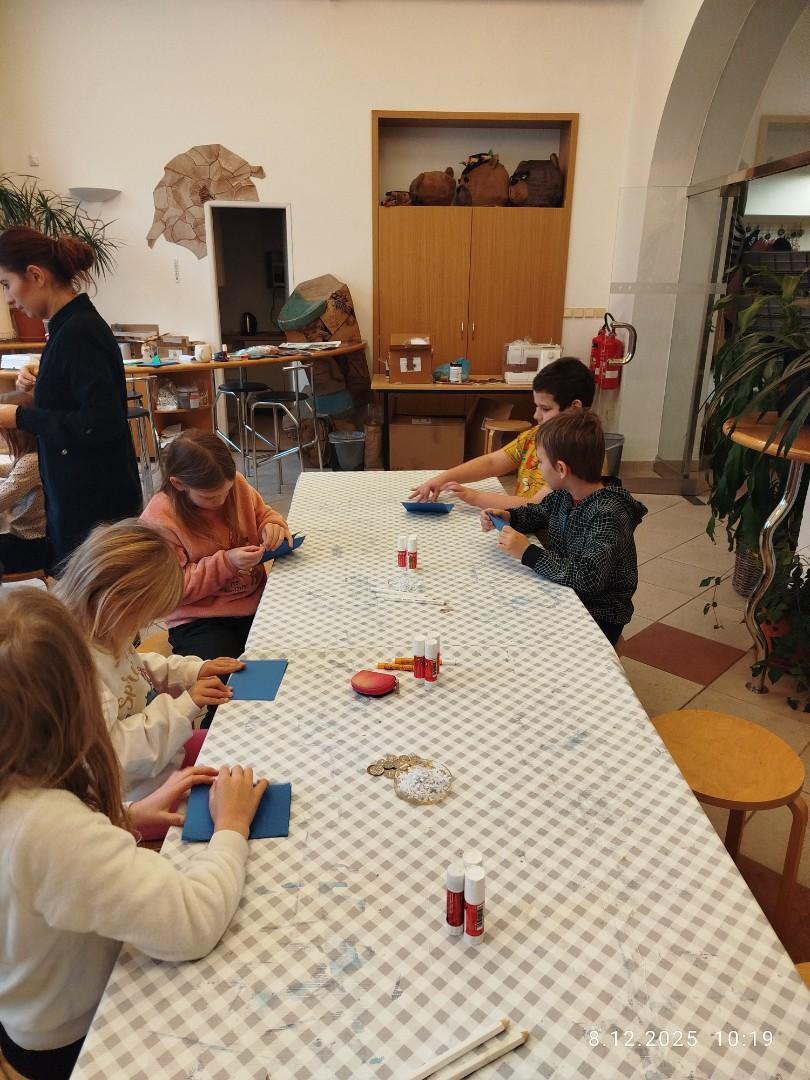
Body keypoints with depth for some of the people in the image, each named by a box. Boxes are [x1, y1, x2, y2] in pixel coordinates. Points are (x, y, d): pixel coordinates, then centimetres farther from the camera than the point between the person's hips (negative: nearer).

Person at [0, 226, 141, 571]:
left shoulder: (78, 332, -19)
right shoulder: (74, 323, 10)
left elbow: (103, 423, -25)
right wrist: (42, 381, 11)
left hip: (94, 504, -10)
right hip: (79, 496, 10)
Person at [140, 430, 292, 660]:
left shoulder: (235, 482, -2)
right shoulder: (158, 520, -14)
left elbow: (262, 513, 17)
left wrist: (272, 525, -8)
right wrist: (226, 563, -22)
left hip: (257, 602, 5)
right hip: (200, 622, -4)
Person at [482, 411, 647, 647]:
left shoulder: (608, 515, -26)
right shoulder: (565, 494, -3)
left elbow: (588, 579, -33)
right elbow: (538, 513, 18)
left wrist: (527, 552, -29)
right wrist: (508, 517, -2)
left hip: (598, 617, -7)